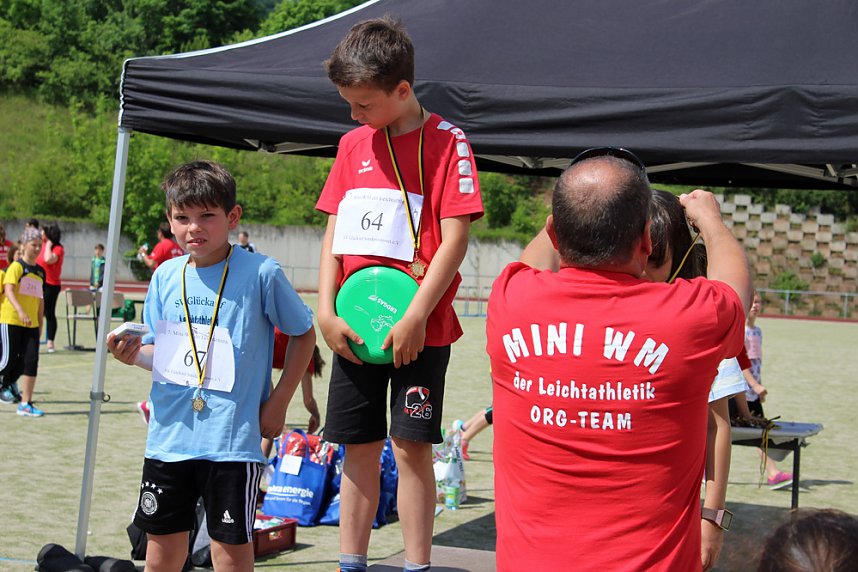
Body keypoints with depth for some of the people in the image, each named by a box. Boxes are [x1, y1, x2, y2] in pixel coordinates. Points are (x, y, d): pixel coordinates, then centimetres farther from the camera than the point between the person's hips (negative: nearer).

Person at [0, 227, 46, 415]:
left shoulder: (40, 271, 13)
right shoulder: (16, 266, -6)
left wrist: (40, 324, 18)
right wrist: (20, 311, -32)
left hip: (31, 324, 6)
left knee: (31, 360, -3)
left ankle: (25, 404, 2)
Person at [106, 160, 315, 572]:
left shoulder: (261, 274, -7)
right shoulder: (165, 276, 6)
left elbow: (303, 334, 3)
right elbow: (159, 352, 15)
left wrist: (278, 402, -2)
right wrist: (134, 353, -8)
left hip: (232, 438, -4)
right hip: (169, 434, 4)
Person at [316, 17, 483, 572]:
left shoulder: (446, 141, -6)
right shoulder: (353, 145, 11)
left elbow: (454, 238, -11)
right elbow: (335, 231, 11)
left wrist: (415, 317, -15)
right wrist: (327, 312, 1)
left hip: (418, 328, -5)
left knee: (412, 447, -3)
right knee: (359, 447, 10)